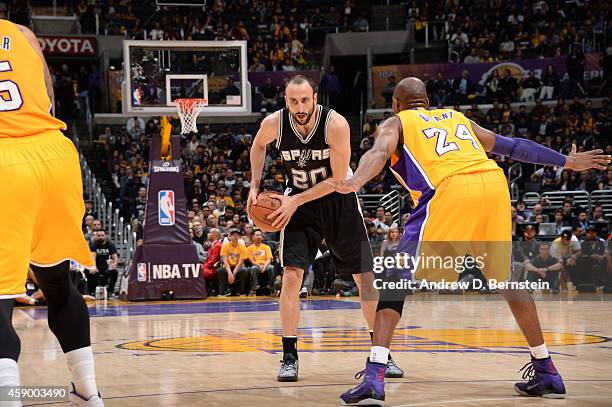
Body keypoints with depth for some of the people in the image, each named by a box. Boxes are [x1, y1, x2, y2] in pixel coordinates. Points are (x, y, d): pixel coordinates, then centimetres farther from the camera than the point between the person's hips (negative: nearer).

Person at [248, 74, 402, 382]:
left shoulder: (336, 125, -26)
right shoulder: (274, 124, -18)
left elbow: (338, 180, -22)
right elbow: (258, 145, 8)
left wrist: (295, 201, -23)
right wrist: (255, 186, 0)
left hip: (338, 200, -1)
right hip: (296, 201, 1)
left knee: (365, 276, 1)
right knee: (291, 274, -15)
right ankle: (289, 357, -8)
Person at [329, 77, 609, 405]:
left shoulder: (395, 123, 22)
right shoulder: (458, 118, 34)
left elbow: (379, 152, -2)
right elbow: (513, 146, 38)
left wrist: (354, 183, -20)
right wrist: (568, 162, 47)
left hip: (450, 189, -5)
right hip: (494, 182, 5)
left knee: (398, 279, 0)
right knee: (506, 280, 23)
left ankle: (374, 377, -15)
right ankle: (546, 372, 28)